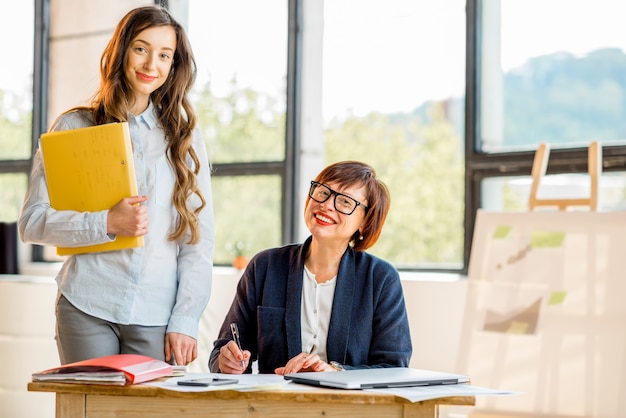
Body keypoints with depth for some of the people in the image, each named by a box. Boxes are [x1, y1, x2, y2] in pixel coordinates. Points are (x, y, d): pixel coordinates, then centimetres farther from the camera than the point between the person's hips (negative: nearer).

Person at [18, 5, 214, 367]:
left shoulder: (184, 136, 11)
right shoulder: (75, 127, 7)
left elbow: (199, 238, 8)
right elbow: (32, 222, 2)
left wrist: (185, 320, -2)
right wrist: (106, 223, -13)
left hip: (157, 317, 1)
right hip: (87, 310, -1)